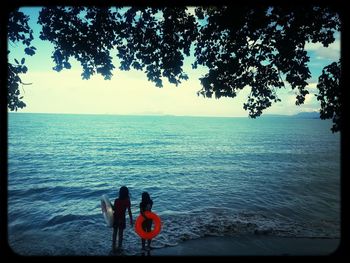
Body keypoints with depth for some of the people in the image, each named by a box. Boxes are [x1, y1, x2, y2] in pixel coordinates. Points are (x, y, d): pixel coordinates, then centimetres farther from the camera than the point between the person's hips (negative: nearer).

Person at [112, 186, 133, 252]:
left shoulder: (116, 200, -12)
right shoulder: (127, 201, -14)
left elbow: (114, 209, -4)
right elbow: (129, 211, -11)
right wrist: (131, 220, -2)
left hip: (115, 218, 1)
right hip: (122, 219, -1)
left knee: (115, 233, 17)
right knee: (120, 234, 14)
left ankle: (113, 247, 24)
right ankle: (119, 248, 21)